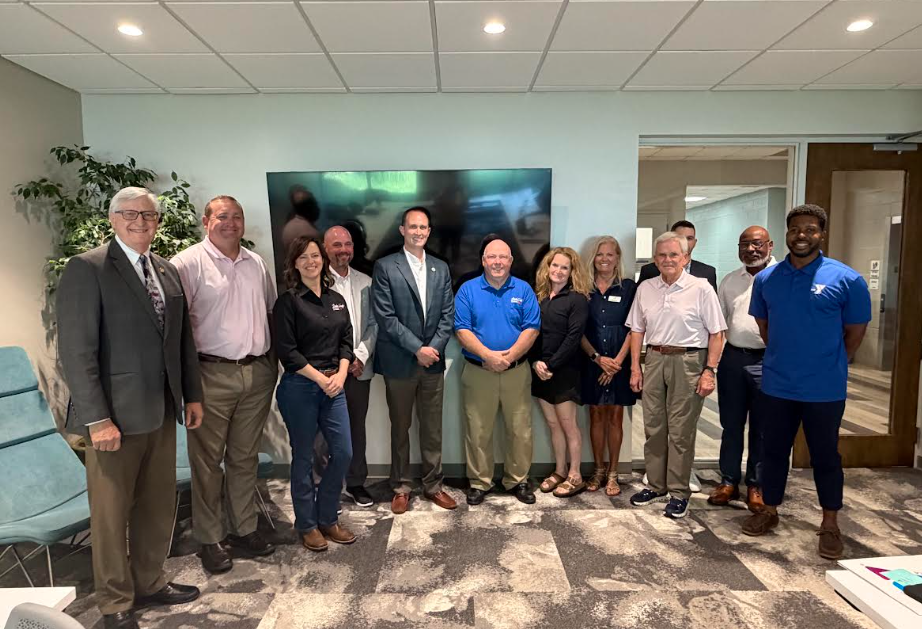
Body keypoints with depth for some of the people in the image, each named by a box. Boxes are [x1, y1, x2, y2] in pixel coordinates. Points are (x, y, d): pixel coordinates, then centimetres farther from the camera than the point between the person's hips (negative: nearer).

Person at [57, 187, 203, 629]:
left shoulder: (167, 271, 11)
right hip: (114, 416, -6)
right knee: (111, 514, 10)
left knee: (158, 507, 16)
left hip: (162, 412, 6)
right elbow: (76, 351, -14)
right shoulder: (86, 269, -9)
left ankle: (150, 583, 35)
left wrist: (192, 394, 11)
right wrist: (97, 418, -17)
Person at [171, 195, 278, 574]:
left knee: (245, 457, 15)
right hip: (213, 375, -5)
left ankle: (244, 529, 29)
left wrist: (273, 359, 15)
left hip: (258, 374, 5)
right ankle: (209, 540, 21)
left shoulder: (256, 263, 13)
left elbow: (272, 310, 20)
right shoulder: (188, 263, -6)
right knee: (208, 460, 6)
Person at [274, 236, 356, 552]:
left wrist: (340, 375, -6)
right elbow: (287, 351, -11)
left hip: (333, 386, 5)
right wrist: (321, 379, -12)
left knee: (343, 452, 5)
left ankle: (327, 519, 24)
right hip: (299, 387, -5)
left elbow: (346, 342, 9)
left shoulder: (337, 300, 10)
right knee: (303, 457, 7)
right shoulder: (288, 301, -6)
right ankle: (307, 525, 25)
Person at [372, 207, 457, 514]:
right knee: (400, 428, 10)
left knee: (433, 428, 12)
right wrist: (417, 348, -14)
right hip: (399, 362, -3)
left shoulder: (441, 268, 9)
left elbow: (447, 314, 6)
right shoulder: (385, 267, -4)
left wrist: (434, 347, -8)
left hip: (433, 360, 4)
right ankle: (401, 487, 26)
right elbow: (385, 316, -11)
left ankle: (433, 485, 27)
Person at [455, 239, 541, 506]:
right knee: (478, 432, 7)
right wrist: (488, 355, -19)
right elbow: (462, 330, -7)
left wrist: (509, 356, -17)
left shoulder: (524, 290, 4)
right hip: (478, 371, -1)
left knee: (521, 431, 7)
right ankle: (479, 482, 22)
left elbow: (531, 328, -4)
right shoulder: (468, 290, 1)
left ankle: (518, 481, 24)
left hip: (517, 371, 1)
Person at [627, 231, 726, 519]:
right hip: (654, 359, 5)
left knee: (681, 431, 2)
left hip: (688, 362, -4)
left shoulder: (701, 288, -4)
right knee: (653, 427, 11)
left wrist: (709, 371, -10)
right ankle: (656, 485, 26)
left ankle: (679, 492, 16)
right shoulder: (645, 289, 8)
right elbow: (637, 330, 13)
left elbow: (717, 333, -5)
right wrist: (635, 368, 8)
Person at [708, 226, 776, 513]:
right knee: (731, 424, 12)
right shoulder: (729, 281, 12)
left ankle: (757, 486, 22)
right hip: (732, 358, 4)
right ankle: (729, 481, 24)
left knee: (762, 428, 8)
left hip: (768, 361, -4)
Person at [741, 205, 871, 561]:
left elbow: (856, 331, 1)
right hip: (776, 386, 3)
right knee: (774, 450, 15)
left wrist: (830, 365, 7)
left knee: (825, 455, 10)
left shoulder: (846, 279, -9)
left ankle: (830, 524, 27)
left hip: (825, 390, -3)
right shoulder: (766, 279, 1)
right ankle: (769, 511, 31)